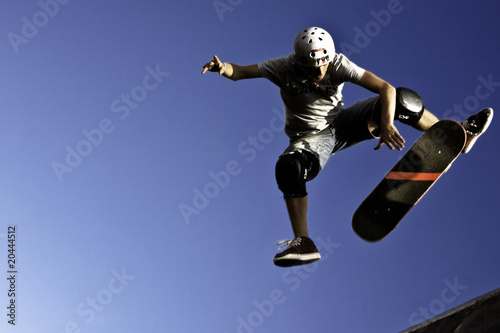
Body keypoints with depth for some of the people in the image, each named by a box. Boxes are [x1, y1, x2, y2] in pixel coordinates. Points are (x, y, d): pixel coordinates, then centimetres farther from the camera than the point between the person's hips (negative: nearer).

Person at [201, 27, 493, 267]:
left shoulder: (338, 65, -20)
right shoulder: (285, 68, -19)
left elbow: (386, 88, -26)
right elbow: (239, 71, -19)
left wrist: (386, 124, -42)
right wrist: (222, 68, -43)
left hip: (342, 125, 1)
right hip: (311, 139, -1)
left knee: (402, 99, -16)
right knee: (288, 167, -36)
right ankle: (303, 243, -30)